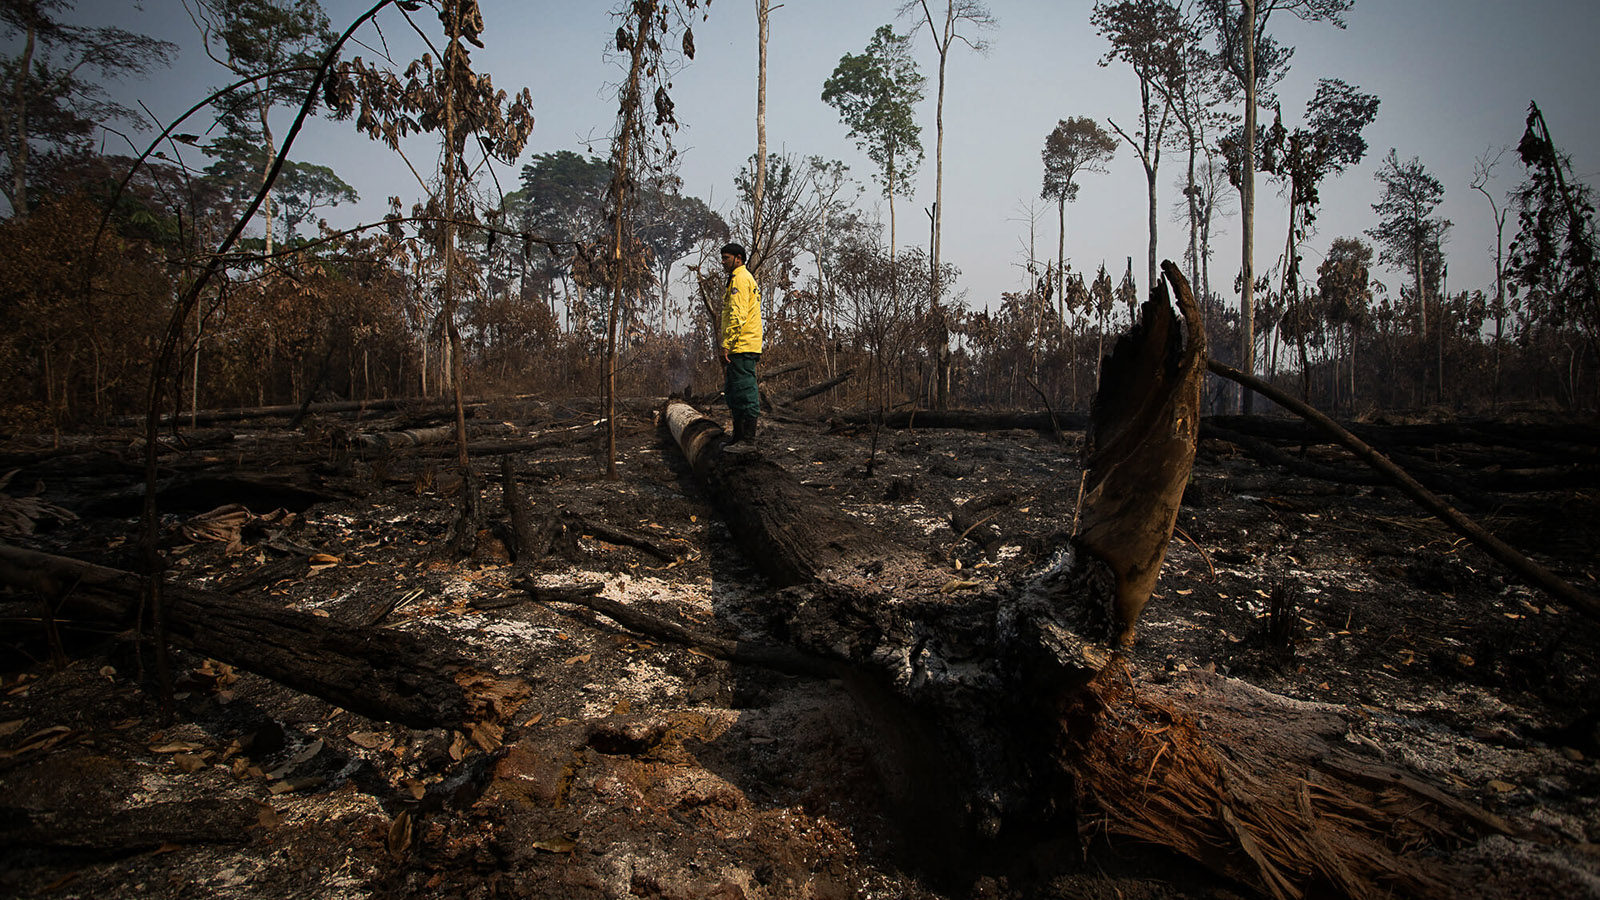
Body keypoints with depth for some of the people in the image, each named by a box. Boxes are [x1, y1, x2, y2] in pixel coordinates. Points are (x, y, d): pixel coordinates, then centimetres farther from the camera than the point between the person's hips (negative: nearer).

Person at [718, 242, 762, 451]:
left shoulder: (740, 279, -10)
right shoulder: (743, 278, 24)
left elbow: (738, 314, -19)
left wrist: (727, 344, -21)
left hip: (741, 347, -11)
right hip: (741, 347, 11)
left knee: (745, 393, -9)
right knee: (733, 394, 14)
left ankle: (748, 440, -7)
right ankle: (738, 437, 19)